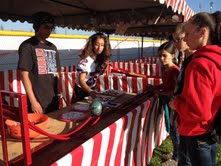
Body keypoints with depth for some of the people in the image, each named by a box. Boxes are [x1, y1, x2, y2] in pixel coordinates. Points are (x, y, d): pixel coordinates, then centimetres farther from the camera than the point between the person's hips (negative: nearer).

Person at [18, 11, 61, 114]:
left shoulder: (52, 47, 13)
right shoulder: (27, 46, -5)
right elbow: (24, 75, -11)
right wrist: (33, 101, -16)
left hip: (54, 100, 6)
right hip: (38, 102, -6)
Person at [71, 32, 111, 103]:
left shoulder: (100, 59, -5)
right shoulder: (85, 61, -26)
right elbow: (81, 80, -34)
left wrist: (105, 66, -12)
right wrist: (90, 91, -52)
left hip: (92, 90, 6)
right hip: (81, 91, -6)